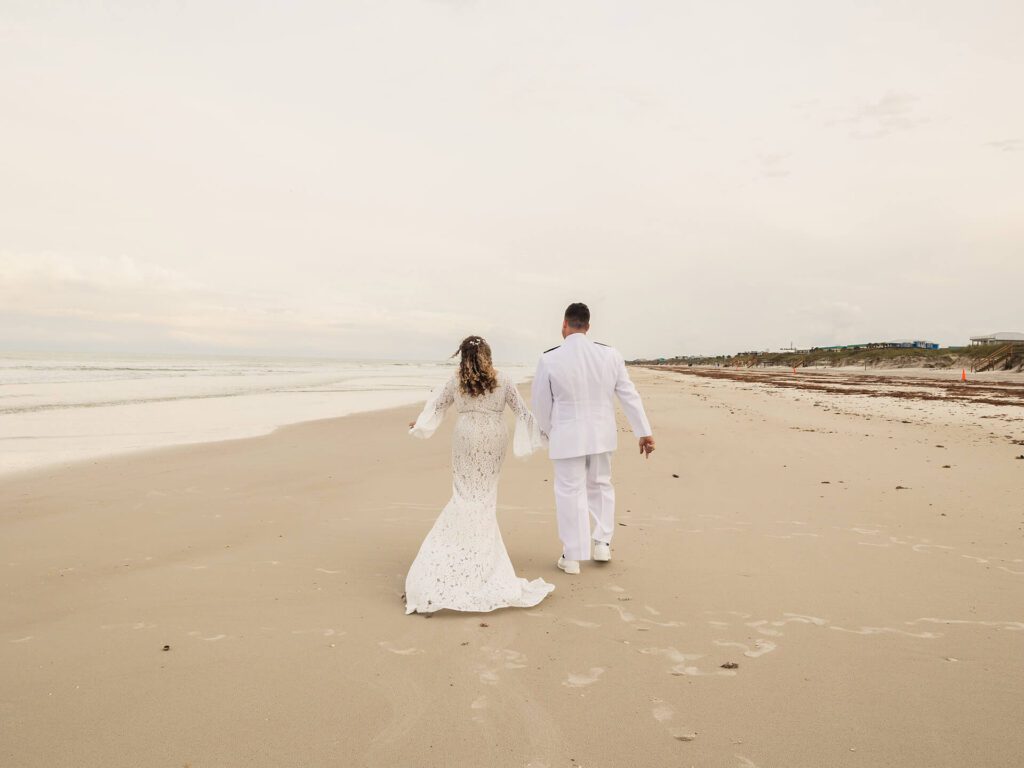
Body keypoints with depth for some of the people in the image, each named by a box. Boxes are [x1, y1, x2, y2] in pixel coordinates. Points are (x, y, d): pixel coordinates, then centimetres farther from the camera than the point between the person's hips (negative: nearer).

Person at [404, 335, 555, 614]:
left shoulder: (456, 381, 0)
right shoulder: (502, 380, -1)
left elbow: (436, 405, 13)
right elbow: (522, 411, 1)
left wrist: (418, 424, 30)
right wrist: (540, 431, 13)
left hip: (467, 439, 0)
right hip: (494, 440, 1)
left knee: (466, 494, 7)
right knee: (486, 494, 9)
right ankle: (483, 546, 14)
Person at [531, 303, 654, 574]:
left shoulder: (550, 359, -14)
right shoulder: (609, 354, -6)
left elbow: (540, 402, -4)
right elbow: (629, 396, -2)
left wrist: (549, 431, 15)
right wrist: (644, 432, 4)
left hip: (568, 436, -3)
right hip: (602, 434, 3)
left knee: (570, 491, 6)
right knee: (600, 485, 22)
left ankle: (572, 556, 13)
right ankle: (602, 543, 25)